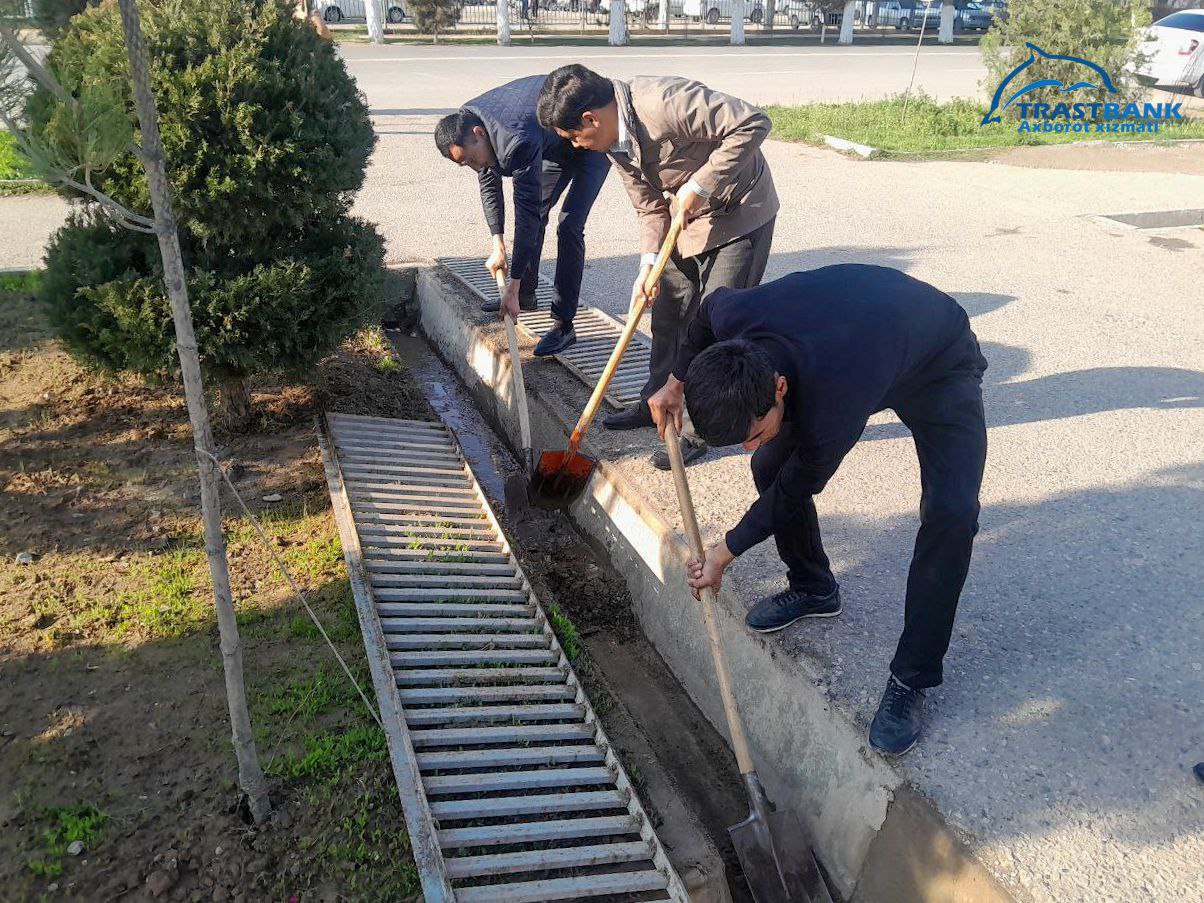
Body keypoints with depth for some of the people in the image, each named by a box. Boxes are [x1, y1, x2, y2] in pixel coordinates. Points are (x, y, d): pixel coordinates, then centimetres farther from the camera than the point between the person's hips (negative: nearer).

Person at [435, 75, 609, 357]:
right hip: (557, 143, 9)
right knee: (536, 213, 12)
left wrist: (512, 288, -37)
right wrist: (498, 245, -5)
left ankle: (564, 324, -14)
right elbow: (489, 182, 0)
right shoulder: (466, 121, -14)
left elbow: (526, 211, -39)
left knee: (569, 226, -18)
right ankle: (526, 295, 28)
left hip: (594, 142, -9)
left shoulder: (518, 141, -40)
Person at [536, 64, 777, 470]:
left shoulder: (665, 102, -30)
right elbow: (650, 207, 3)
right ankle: (656, 403, 31)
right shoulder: (614, 141, -3)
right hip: (687, 217, 8)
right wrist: (649, 265, -11)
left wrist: (700, 185, -29)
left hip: (739, 215, -8)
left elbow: (753, 123, -31)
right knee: (668, 311, 14)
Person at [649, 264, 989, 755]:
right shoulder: (729, 315, -31)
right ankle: (812, 587, 23)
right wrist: (677, 383, 5)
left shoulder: (834, 406, -44)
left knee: (951, 513, -23)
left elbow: (791, 494, -24)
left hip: (940, 366, -6)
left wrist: (724, 553, -10)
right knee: (770, 465, -2)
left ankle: (910, 680, -10)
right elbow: (708, 306, -3)